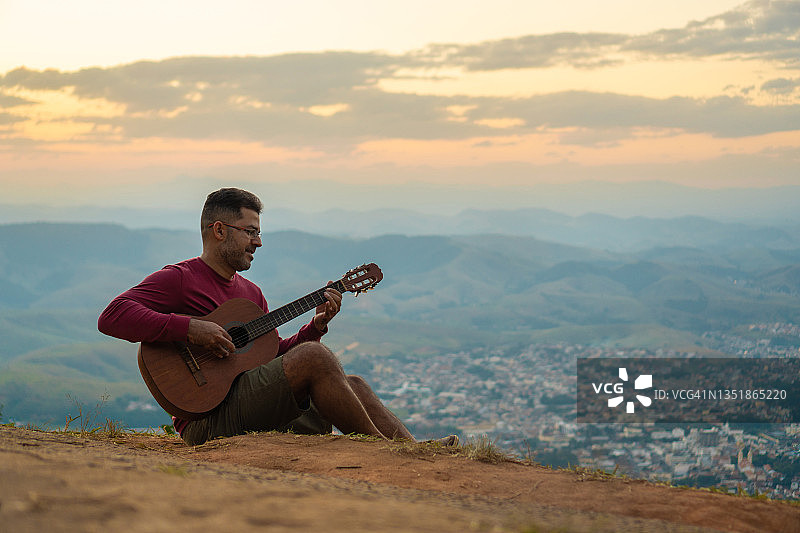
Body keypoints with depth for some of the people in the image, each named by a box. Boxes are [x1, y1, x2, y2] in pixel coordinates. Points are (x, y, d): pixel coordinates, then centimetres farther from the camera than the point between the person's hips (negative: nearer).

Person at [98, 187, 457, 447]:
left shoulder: (250, 293, 23)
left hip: (262, 419, 9)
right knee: (314, 357, -22)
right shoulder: (178, 279, -4)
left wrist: (316, 325, 7)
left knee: (353, 386, 2)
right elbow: (112, 317, -18)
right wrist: (191, 328, -24)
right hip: (209, 420, -9)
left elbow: (276, 355, 24)